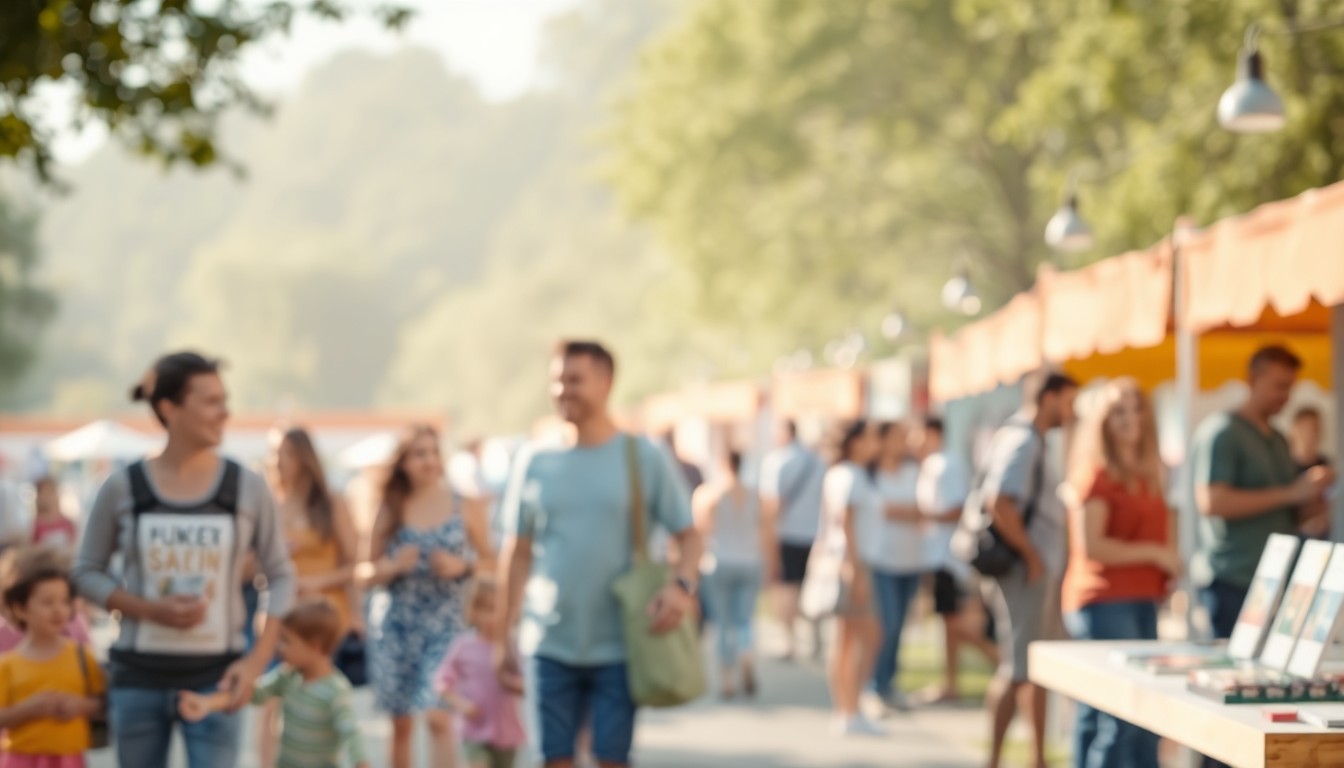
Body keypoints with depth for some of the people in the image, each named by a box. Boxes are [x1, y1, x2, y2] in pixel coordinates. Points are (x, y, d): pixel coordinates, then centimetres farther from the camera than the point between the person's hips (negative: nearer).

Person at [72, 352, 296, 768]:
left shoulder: (248, 488, -1)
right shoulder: (122, 489, -2)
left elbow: (280, 577, 5)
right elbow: (88, 572, 5)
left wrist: (257, 660, -7)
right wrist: (152, 610, -12)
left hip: (213, 679, -1)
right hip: (139, 679, 1)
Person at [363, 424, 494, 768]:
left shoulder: (465, 507, 1)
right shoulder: (390, 511, 5)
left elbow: (490, 561, 6)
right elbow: (372, 573, 9)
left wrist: (462, 567, -13)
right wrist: (394, 566, -12)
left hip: (446, 626, -2)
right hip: (399, 627, 2)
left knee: (438, 716, -17)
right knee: (401, 723, 9)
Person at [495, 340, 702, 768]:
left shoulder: (645, 458, -2)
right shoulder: (535, 461, 5)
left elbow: (688, 535, 0)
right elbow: (517, 552, 10)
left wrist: (683, 585, -21)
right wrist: (503, 637, 9)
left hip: (619, 647, -2)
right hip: (551, 645, 2)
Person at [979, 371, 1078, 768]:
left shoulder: (1032, 441, 16)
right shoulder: (1022, 441, -14)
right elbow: (998, 502, -26)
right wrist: (1031, 556, -19)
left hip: (1041, 573, 10)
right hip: (1026, 572, -10)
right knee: (1016, 671, -8)